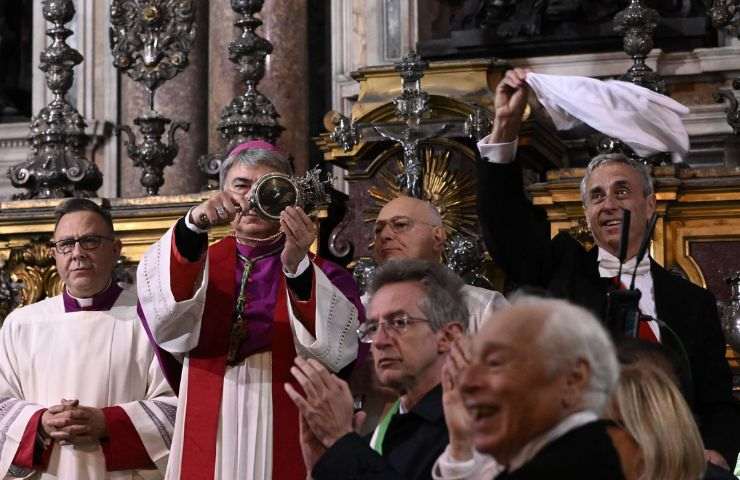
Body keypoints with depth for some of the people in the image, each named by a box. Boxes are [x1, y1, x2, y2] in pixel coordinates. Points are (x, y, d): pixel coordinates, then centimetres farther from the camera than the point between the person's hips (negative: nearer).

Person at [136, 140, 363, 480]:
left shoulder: (320, 275, 4)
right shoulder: (197, 267, 7)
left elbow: (339, 345, -17)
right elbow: (159, 300, -16)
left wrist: (297, 267, -31)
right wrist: (194, 225, -32)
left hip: (288, 452, -1)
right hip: (207, 452, 1)